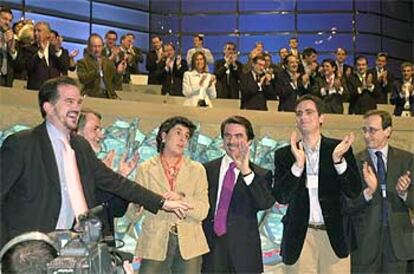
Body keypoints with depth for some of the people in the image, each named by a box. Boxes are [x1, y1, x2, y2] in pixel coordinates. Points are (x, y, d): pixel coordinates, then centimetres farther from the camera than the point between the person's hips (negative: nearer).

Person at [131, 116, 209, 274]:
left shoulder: (197, 170, 10)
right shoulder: (146, 169, 5)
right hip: (155, 246, -1)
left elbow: (203, 211, 0)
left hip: (189, 247, 2)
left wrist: (181, 199, -18)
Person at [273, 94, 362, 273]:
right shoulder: (284, 154, 4)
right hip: (299, 237, 0)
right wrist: (298, 164, -17)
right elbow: (281, 197, -5)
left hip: (334, 235, 0)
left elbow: (354, 192, -2)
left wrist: (338, 160, -16)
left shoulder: (338, 148, 3)